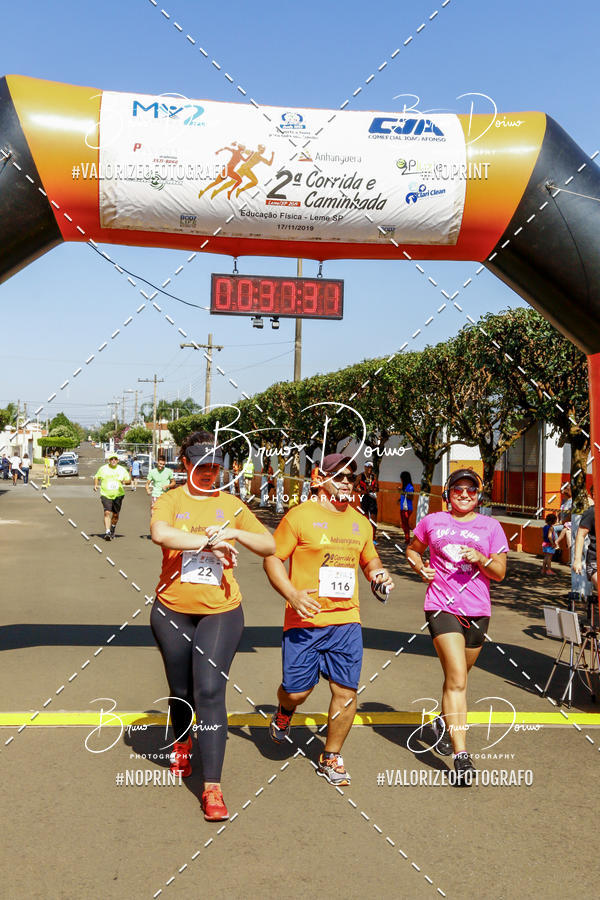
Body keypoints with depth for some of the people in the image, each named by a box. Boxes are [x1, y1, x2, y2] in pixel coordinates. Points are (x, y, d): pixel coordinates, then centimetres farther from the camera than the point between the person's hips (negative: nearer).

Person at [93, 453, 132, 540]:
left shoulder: (122, 469, 4)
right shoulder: (103, 468, 3)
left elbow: (129, 481, 6)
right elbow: (96, 477, 17)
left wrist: (125, 481, -16)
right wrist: (95, 484, -2)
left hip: (118, 495, 2)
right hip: (105, 495, -2)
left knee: (115, 515, 11)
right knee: (107, 513, -17)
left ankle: (112, 530, 35)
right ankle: (107, 532, -20)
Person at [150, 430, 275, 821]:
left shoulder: (232, 505, 6)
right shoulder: (171, 500, -1)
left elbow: (270, 546, 5)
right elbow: (160, 533, -24)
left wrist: (234, 533, -11)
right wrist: (210, 541, -26)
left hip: (221, 612, 0)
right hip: (173, 611, 1)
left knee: (210, 691, -10)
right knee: (181, 692, 15)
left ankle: (213, 787, -6)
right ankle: (182, 744, 48)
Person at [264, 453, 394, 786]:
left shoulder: (359, 522, 12)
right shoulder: (300, 516, -5)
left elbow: (369, 560, 27)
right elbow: (272, 559, -5)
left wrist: (378, 573, 3)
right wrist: (292, 594, -19)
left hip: (346, 621, 4)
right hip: (305, 621, -4)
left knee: (346, 691, 2)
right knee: (297, 691, 1)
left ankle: (331, 758, 21)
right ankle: (284, 711, 39)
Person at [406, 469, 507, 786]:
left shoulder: (490, 526, 7)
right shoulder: (432, 522, 6)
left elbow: (500, 572, 5)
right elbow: (412, 549, 22)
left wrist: (480, 558, -15)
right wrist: (420, 567, 2)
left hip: (477, 610, 3)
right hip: (441, 606, -2)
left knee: (457, 677, 16)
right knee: (456, 679, -14)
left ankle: (445, 722, 45)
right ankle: (461, 755, -13)